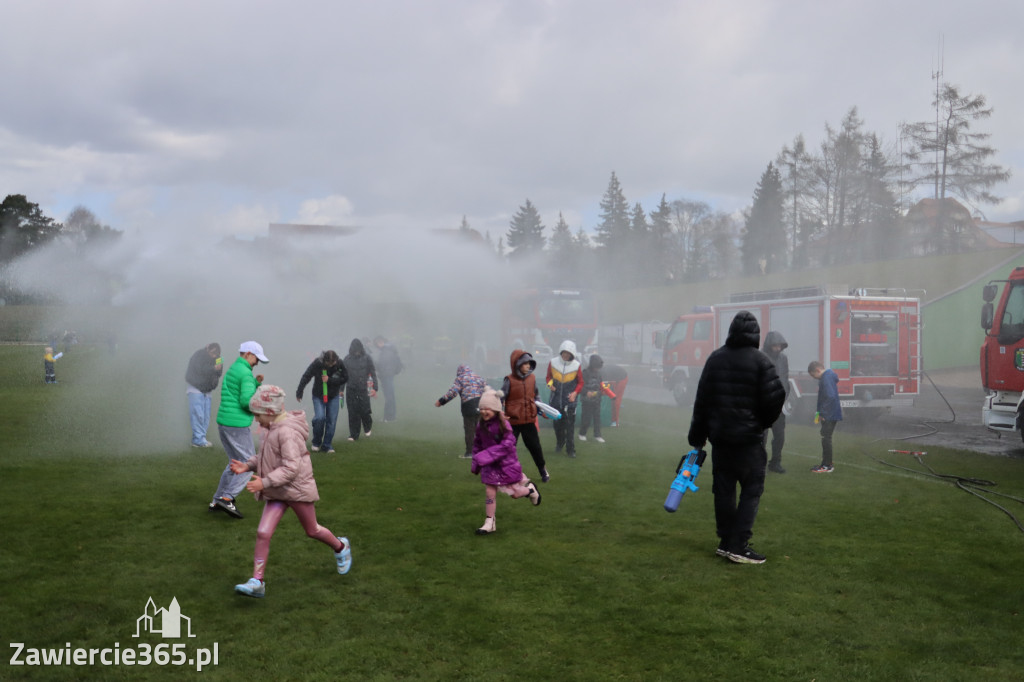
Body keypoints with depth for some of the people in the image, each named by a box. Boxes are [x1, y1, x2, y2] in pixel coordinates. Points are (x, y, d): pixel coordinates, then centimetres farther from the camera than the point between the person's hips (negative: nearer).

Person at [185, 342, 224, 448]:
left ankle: (199, 439, 9)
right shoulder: (198, 355, -14)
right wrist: (214, 368, -35)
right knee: (198, 414, -12)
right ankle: (199, 440, -12)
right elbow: (200, 370, -26)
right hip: (195, 388, -6)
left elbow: (219, 374, 1)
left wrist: (219, 367, -18)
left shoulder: (215, 358, 5)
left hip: (206, 390, 7)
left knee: (206, 416, 3)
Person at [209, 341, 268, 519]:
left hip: (224, 423, 10)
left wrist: (256, 383, 9)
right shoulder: (245, 373, -13)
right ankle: (227, 498, -10)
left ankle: (216, 501, 20)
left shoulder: (232, 370, 19)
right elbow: (247, 401, -21)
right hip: (237, 425, -10)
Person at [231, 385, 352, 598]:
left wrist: (264, 482, -29)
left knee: (312, 530, 12)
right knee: (263, 533, -5)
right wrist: (247, 466, 2)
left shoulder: (288, 432, -23)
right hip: (277, 493, 8)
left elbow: (291, 467, -27)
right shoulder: (273, 429, 6)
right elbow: (266, 459, 18)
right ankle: (257, 582, -1)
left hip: (297, 489, -8)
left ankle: (341, 547, 40)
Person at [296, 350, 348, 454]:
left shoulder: (340, 364, -16)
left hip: (333, 396, 2)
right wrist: (299, 393, -7)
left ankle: (327, 445, 13)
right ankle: (316, 443, 6)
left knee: (332, 420, -1)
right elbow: (305, 377, -12)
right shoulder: (317, 363, -20)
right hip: (318, 396, -2)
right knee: (320, 418, -17)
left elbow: (345, 378, -10)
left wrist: (330, 380, -22)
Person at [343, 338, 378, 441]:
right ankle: (353, 434, 11)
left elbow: (373, 373, 0)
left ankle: (367, 428, 29)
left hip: (364, 389, -2)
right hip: (351, 390, 2)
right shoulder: (347, 359, 4)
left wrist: (375, 388, -7)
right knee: (353, 413, 2)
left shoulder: (367, 358, -2)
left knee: (364, 410, 0)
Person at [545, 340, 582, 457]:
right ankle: (559, 444, 35)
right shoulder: (553, 363, -2)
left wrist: (575, 393, -10)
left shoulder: (576, 365, -4)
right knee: (557, 424, 13)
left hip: (570, 401, -2)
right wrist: (550, 384, -9)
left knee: (570, 426, -5)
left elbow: (580, 382, 5)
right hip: (556, 400, 2)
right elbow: (548, 376, 12)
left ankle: (570, 450, 4)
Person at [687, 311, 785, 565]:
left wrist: (697, 435, 13)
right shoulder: (760, 360, -9)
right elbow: (775, 397, -11)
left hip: (719, 435, 5)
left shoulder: (715, 357, 5)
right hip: (748, 436, -5)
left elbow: (702, 398, 7)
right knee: (752, 489, 2)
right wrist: (763, 421, 9)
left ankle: (726, 541, 17)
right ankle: (739, 545, -3)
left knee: (724, 488, 11)